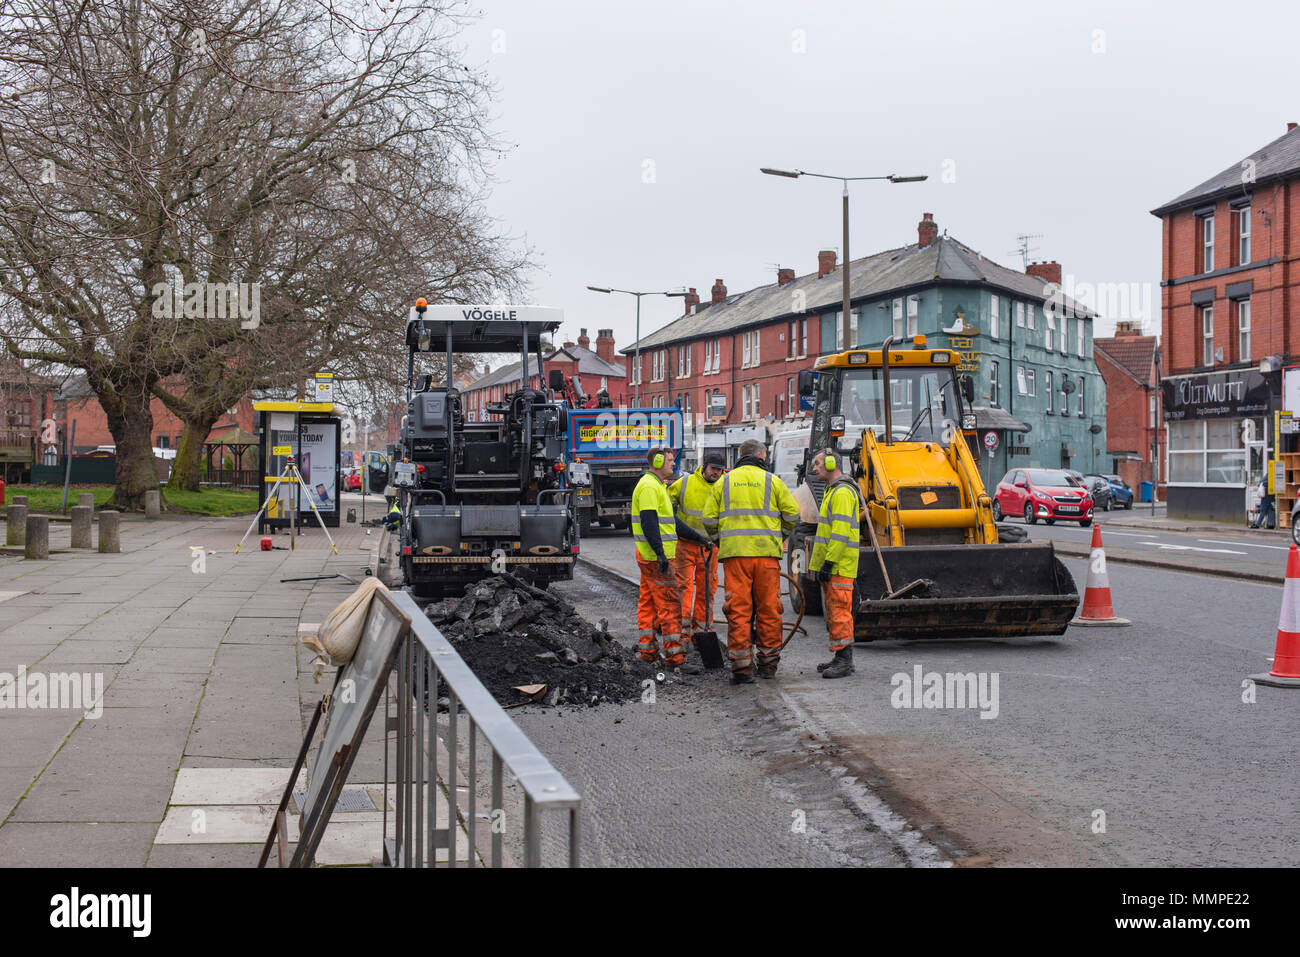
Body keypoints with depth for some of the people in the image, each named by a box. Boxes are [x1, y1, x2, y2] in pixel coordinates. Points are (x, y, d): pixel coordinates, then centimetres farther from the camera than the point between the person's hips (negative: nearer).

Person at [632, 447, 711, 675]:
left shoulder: (656, 486, 21)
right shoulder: (649, 486, -13)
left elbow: (669, 520, 26)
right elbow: (649, 522, -22)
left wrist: (698, 537, 25)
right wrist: (660, 554, -27)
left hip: (650, 556, 11)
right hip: (655, 556, -11)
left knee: (648, 603, 13)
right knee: (669, 605, -11)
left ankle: (647, 651, 18)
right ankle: (675, 658, -11)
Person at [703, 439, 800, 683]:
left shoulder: (724, 482, 9)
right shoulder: (772, 481, 6)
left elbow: (709, 519, 6)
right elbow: (792, 514, 5)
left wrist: (721, 537, 24)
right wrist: (781, 534, 23)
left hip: (734, 553, 1)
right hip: (766, 553, 0)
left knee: (738, 610, 0)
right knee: (769, 609, 8)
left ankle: (741, 666, -4)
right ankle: (768, 663, 14)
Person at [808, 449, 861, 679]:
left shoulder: (842, 492, -14)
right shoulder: (833, 491, 21)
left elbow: (841, 532, -21)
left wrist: (829, 563, -23)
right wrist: (822, 564, 24)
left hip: (839, 566, -11)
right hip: (831, 565, 11)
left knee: (839, 611, -10)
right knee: (833, 611, 13)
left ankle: (844, 661, -10)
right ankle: (840, 659, 19)